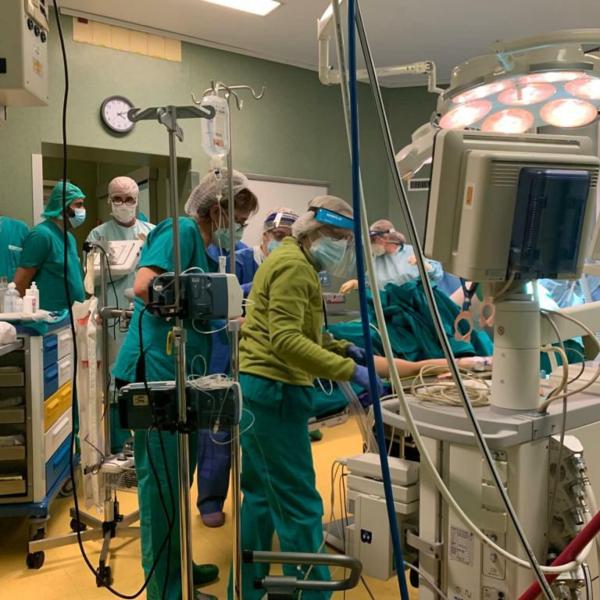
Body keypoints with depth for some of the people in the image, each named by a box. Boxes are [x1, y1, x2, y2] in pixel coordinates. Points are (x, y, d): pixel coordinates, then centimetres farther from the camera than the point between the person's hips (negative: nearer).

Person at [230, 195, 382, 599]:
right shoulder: (294, 265, -13)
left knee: (263, 497, 17)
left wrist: (343, 348, 11)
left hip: (262, 389, 11)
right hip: (272, 389, -11)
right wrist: (349, 371, -25)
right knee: (300, 505, -4)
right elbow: (286, 341, -23)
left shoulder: (297, 263, 20)